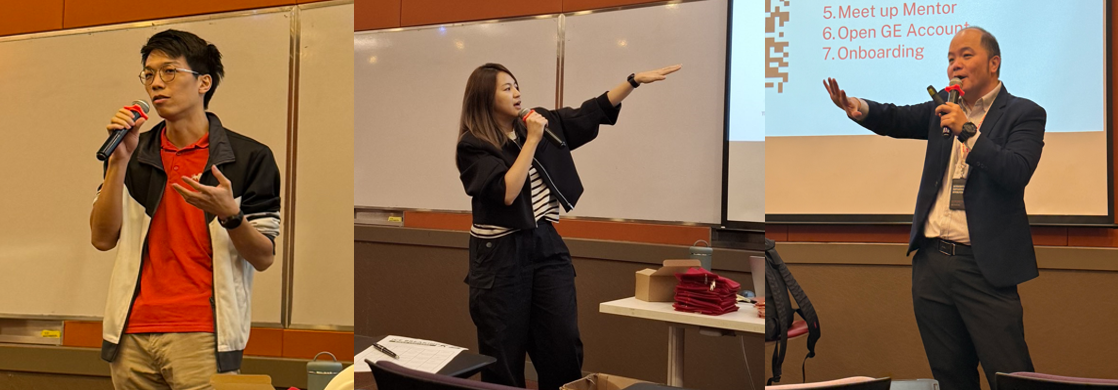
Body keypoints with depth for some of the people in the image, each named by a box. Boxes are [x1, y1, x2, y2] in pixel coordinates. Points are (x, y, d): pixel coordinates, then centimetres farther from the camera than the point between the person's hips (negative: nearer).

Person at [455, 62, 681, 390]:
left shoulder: (542, 121, 7)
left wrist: (635, 80, 4)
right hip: (500, 255, -5)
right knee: (504, 356, 4)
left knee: (564, 348, 3)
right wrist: (532, 140, -17)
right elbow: (506, 193, -20)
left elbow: (592, 113, 11)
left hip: (546, 245, 5)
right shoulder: (473, 145, -9)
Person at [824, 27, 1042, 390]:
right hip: (932, 262, 6)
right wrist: (858, 108, -9)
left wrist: (967, 130, -22)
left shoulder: (1024, 114, -4)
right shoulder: (944, 108, 13)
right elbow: (897, 119, 11)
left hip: (984, 268, -5)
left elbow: (1016, 173, -17)